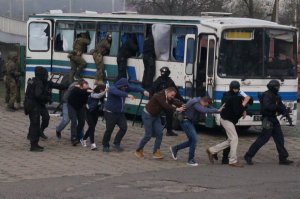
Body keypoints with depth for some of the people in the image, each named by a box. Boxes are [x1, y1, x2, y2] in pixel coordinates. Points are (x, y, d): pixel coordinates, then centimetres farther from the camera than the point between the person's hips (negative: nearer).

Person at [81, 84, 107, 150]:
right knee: (92, 127, -15)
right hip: (89, 112, -6)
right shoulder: (93, 94, -24)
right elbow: (98, 96, -46)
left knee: (92, 127, 10)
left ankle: (83, 139, 32)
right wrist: (105, 92, -61)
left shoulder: (101, 95, -5)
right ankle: (92, 144, -18)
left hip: (95, 112, 7)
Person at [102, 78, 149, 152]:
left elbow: (135, 88, -10)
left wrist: (143, 91, -29)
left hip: (120, 113, 6)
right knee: (109, 130, -3)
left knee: (123, 128, -5)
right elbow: (118, 92, -39)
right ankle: (105, 145, 14)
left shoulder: (125, 88, 2)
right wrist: (127, 95, -53)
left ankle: (116, 143, 12)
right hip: (110, 112, -6)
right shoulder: (112, 88, -17)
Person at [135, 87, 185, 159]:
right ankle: (138, 151, 11)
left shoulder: (169, 98, -3)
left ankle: (156, 152, 0)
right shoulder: (159, 96, -28)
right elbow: (165, 105, -42)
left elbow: (175, 103, -17)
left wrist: (182, 106, -38)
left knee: (159, 134, -5)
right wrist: (176, 109, -52)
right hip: (147, 115, -8)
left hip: (156, 116, 8)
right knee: (148, 135, -7)